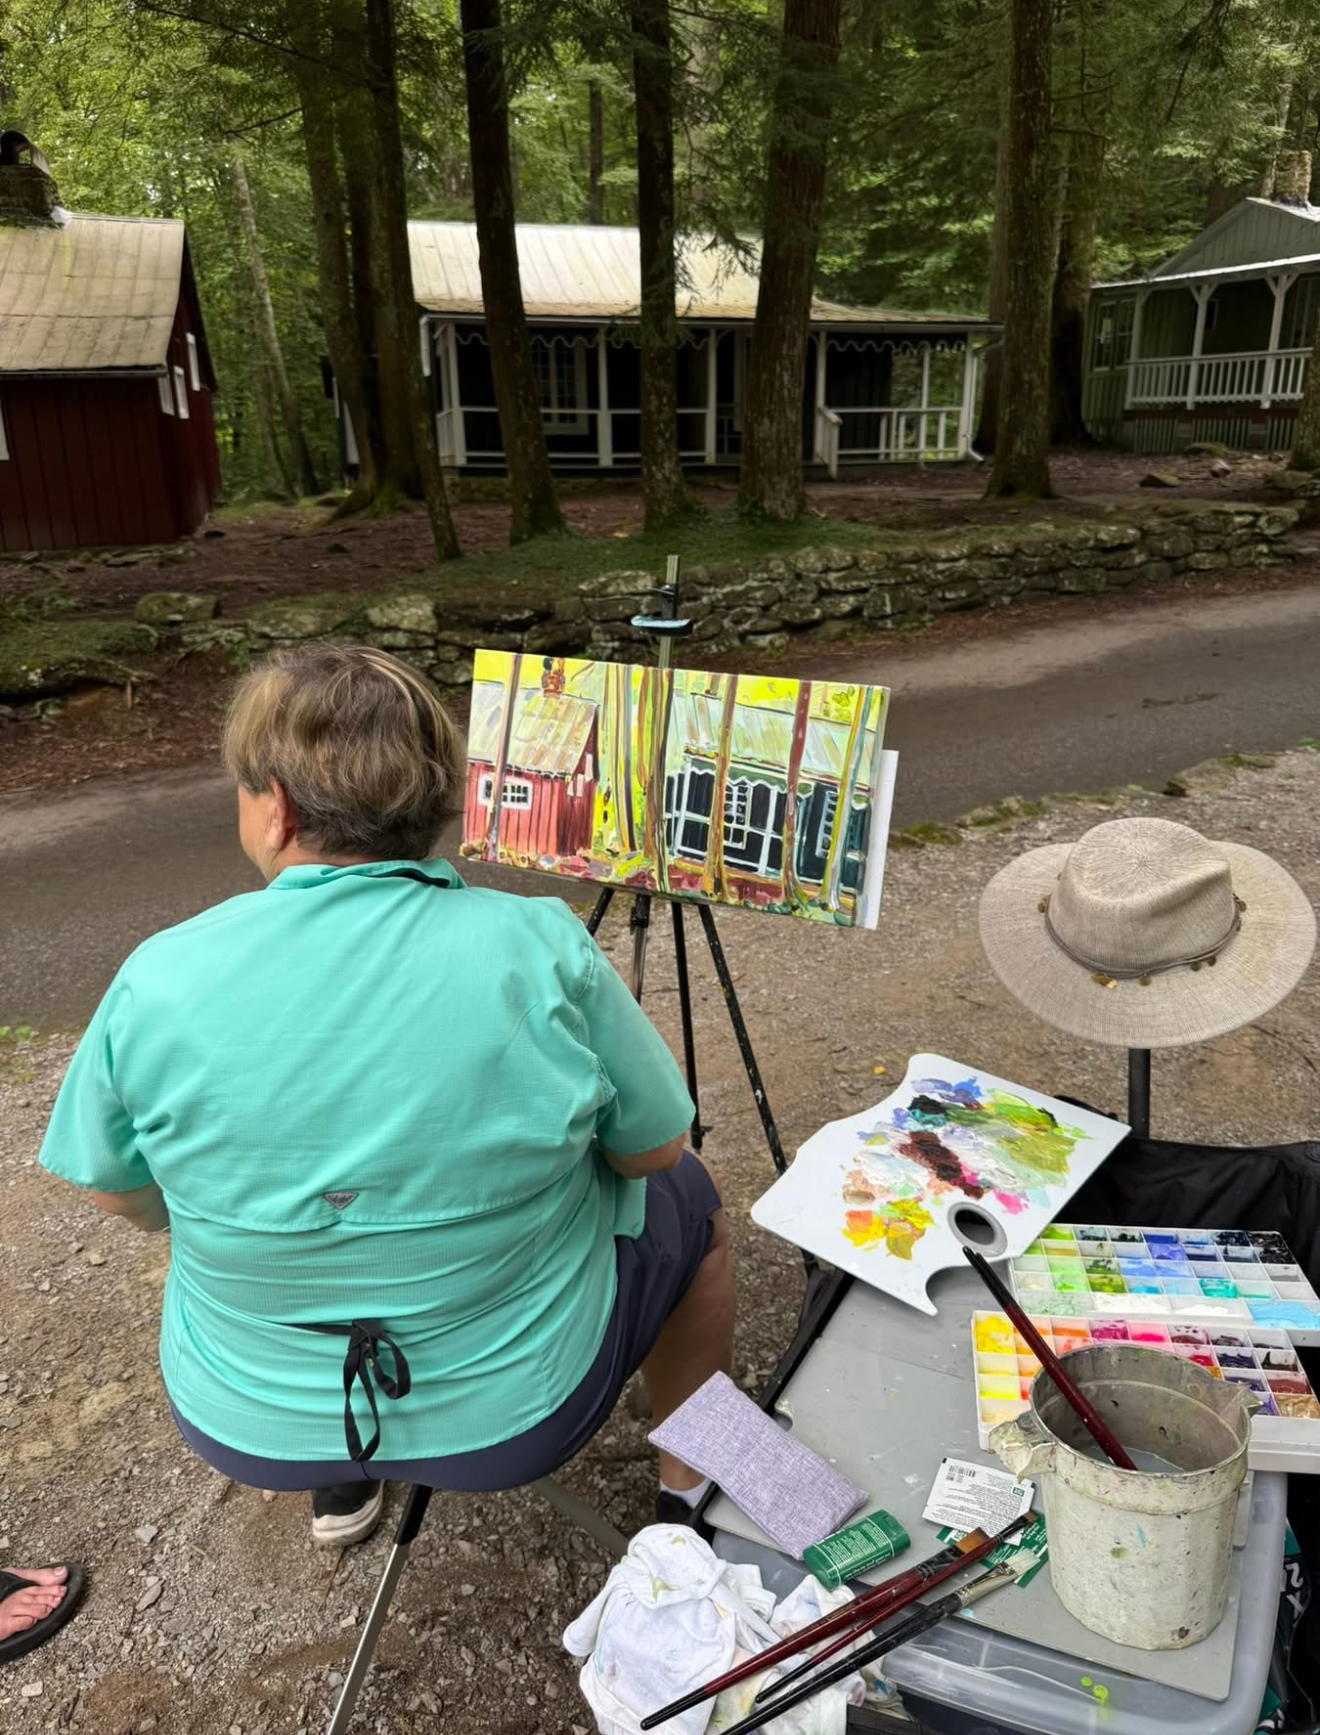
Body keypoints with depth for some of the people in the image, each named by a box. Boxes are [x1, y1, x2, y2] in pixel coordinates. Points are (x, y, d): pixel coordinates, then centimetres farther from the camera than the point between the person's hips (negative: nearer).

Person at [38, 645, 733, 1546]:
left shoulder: (158, 978, -18)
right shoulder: (543, 948, -22)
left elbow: (125, 1196, -1)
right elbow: (654, 1149, -8)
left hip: (247, 1423, 3)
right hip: (518, 1406, -2)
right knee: (691, 1201, 22)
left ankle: (342, 1484, 41)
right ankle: (692, 1492, 34)